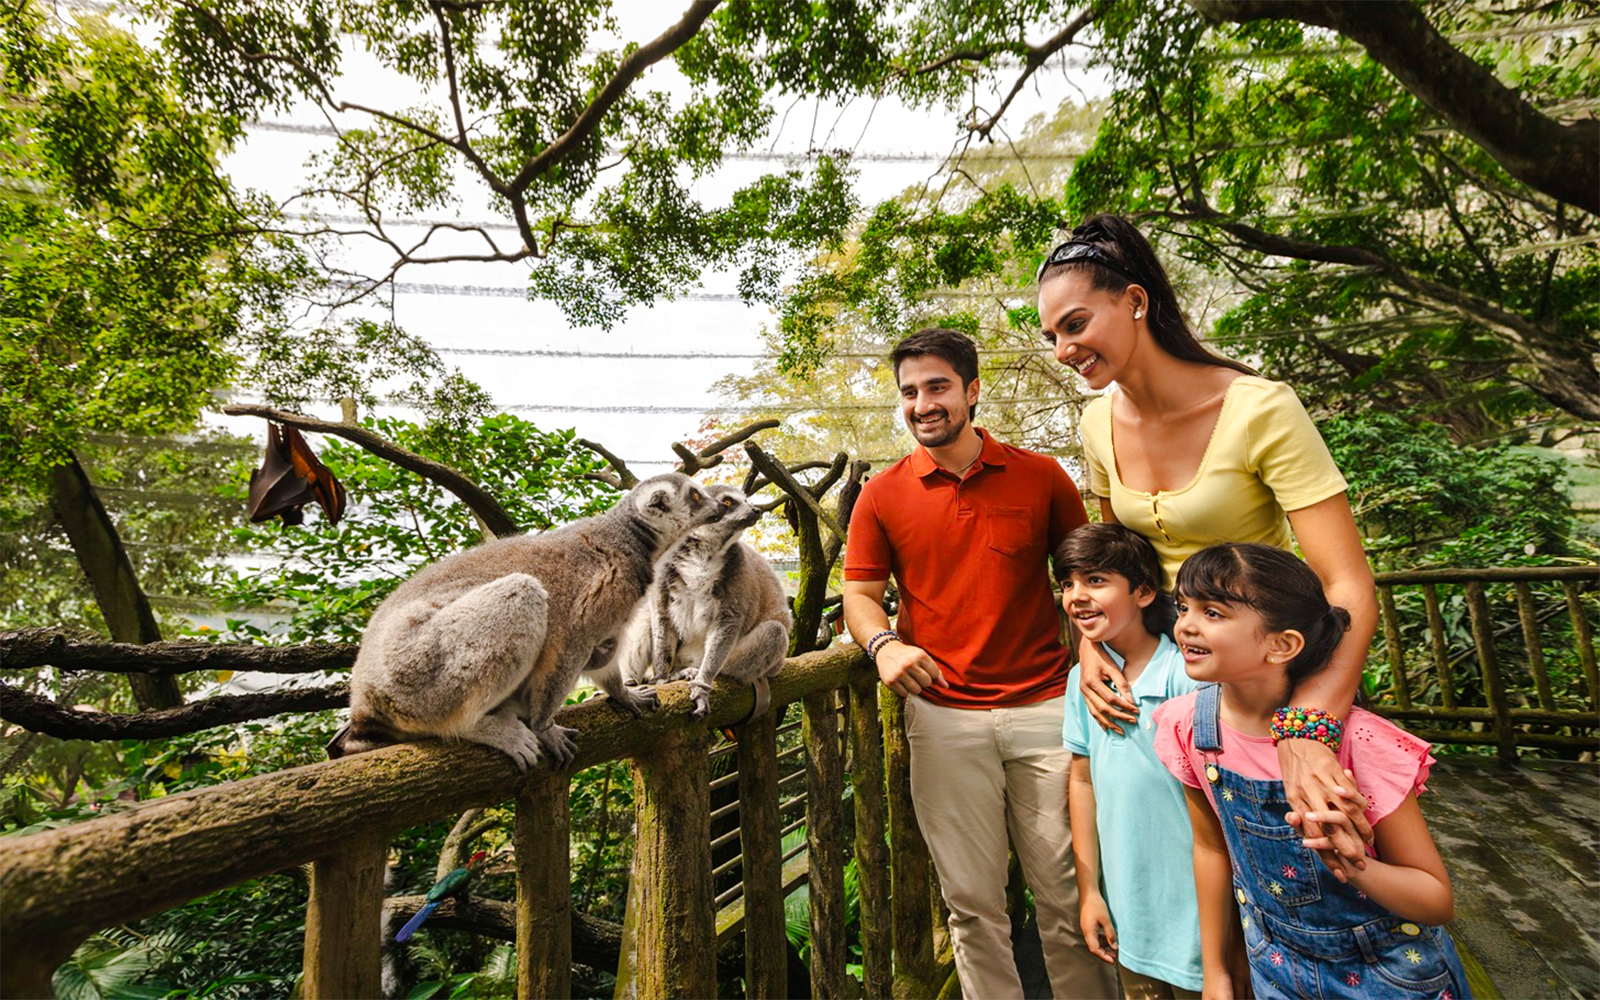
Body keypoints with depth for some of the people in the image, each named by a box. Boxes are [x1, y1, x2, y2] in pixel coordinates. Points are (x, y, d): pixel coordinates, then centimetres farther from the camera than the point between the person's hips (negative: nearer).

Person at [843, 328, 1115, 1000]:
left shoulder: (1042, 477, 2)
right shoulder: (882, 495, 1)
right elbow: (860, 592, 4)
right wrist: (883, 643, -16)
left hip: (1045, 706, 1)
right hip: (943, 717, 0)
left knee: (1068, 893, 13)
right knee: (973, 903, 12)